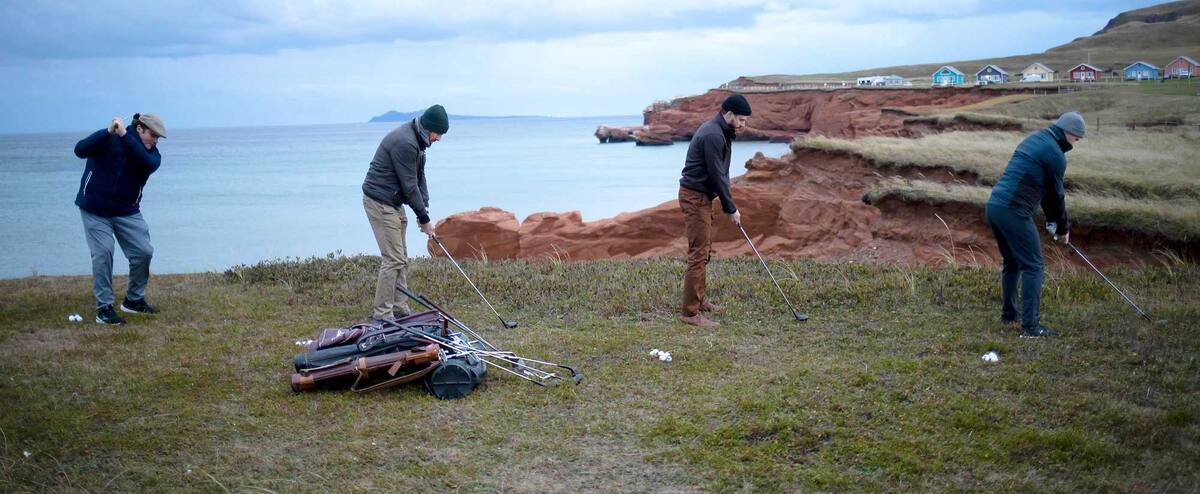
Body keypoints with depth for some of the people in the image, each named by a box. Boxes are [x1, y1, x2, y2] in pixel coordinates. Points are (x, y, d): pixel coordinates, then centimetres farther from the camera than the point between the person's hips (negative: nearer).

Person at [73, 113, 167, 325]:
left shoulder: (151, 153, -4)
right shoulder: (108, 139, -13)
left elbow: (149, 163, -28)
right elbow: (80, 150, -27)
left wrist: (124, 136, -36)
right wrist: (108, 132, -40)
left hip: (127, 210, 4)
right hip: (95, 209, -4)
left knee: (143, 252, -1)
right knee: (103, 252, -12)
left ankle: (134, 300, 18)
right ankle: (104, 308, -5)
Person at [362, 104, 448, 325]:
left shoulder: (417, 140, 9)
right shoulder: (404, 142, -23)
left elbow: (419, 177, 11)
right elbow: (409, 185, -20)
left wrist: (424, 211, 1)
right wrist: (424, 218, -12)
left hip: (393, 203, 10)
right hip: (380, 202, -10)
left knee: (401, 258, 12)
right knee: (393, 258, -10)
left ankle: (399, 309, 18)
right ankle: (381, 315, -5)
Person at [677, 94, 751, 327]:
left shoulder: (717, 131, 12)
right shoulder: (713, 135, -21)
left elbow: (720, 174, 15)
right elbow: (717, 176, -19)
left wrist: (729, 205, 11)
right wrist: (731, 209, -10)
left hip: (700, 196, 11)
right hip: (695, 197, -11)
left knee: (704, 250, 17)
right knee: (699, 253, -10)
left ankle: (699, 300, 28)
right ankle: (690, 312, -8)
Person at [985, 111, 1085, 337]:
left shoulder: (1033, 139, 20)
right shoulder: (1055, 155, -8)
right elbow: (1055, 195, 0)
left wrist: (1051, 220, 25)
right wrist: (1063, 228, 14)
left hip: (994, 206, 9)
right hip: (1013, 211, -9)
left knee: (1012, 262, 22)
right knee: (1033, 265, -4)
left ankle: (1008, 313, 31)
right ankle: (1029, 325, -6)